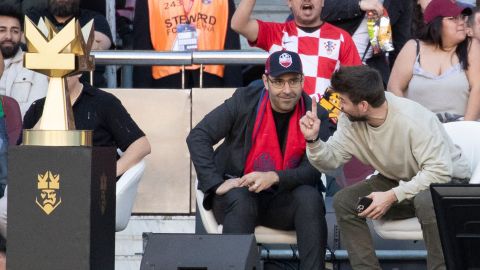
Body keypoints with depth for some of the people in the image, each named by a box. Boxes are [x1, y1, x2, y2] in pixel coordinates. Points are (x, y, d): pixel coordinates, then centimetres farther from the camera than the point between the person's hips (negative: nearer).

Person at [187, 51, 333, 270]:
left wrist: (274, 177, -29)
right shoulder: (244, 101, -6)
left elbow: (313, 170, -11)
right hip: (237, 193, -1)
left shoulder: (315, 115, -4)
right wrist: (217, 183, -17)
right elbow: (198, 137, -7)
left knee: (310, 198, -28)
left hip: (281, 200, 1)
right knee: (240, 201, -34)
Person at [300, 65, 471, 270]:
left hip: (448, 179, -7)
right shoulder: (350, 120, -10)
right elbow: (331, 159, -6)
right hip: (398, 181, 7)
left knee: (426, 200, -40)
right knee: (343, 201, -13)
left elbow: (440, 171, -34)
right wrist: (313, 140, -26)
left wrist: (393, 196, -35)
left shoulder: (413, 119, -31)